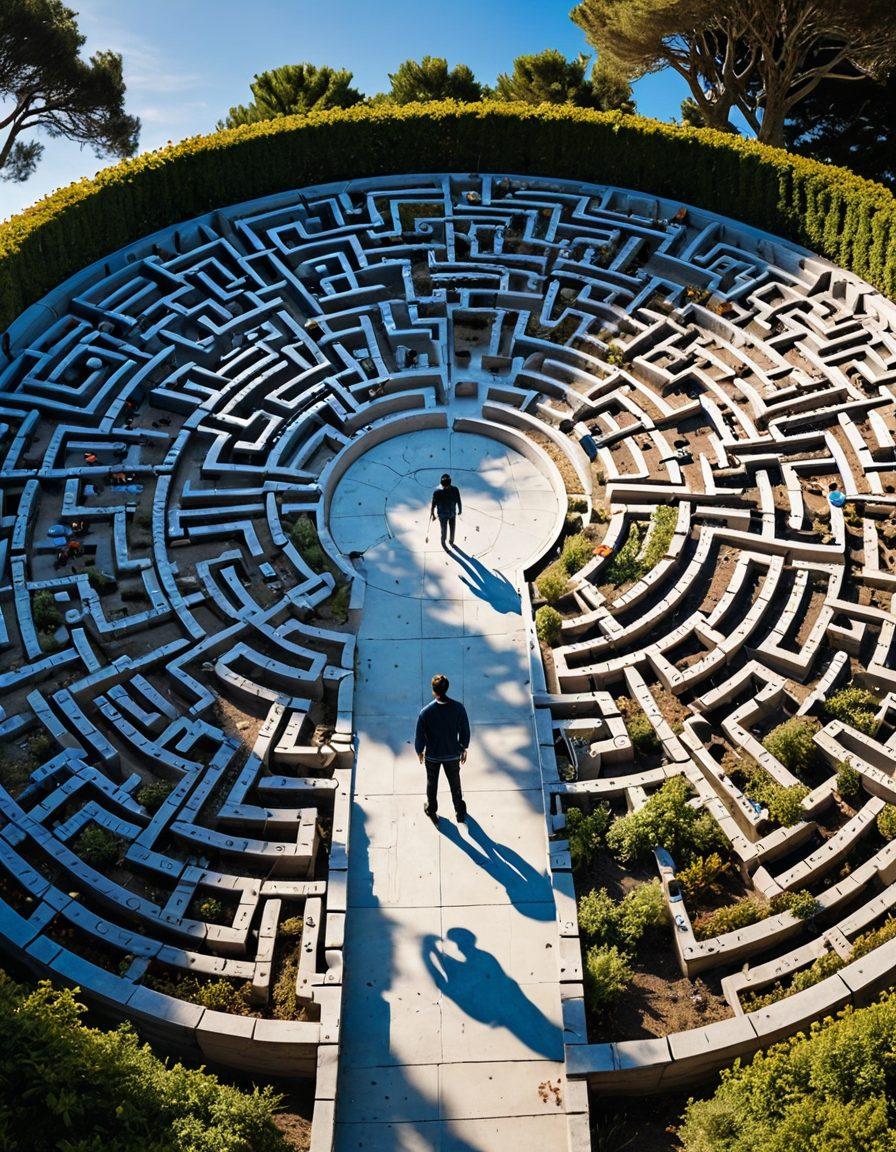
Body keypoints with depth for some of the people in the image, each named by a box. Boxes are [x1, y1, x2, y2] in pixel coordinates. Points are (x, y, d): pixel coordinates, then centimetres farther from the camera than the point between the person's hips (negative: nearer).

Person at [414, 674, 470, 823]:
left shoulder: (426, 712, -27)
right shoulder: (458, 708, -21)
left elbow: (420, 736, -15)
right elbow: (465, 731, -8)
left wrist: (419, 751, 5)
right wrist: (464, 749, 9)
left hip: (432, 755, -1)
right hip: (453, 754, 1)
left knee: (432, 783, 25)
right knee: (455, 783, 25)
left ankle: (432, 811, 46)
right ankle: (460, 812, 44)